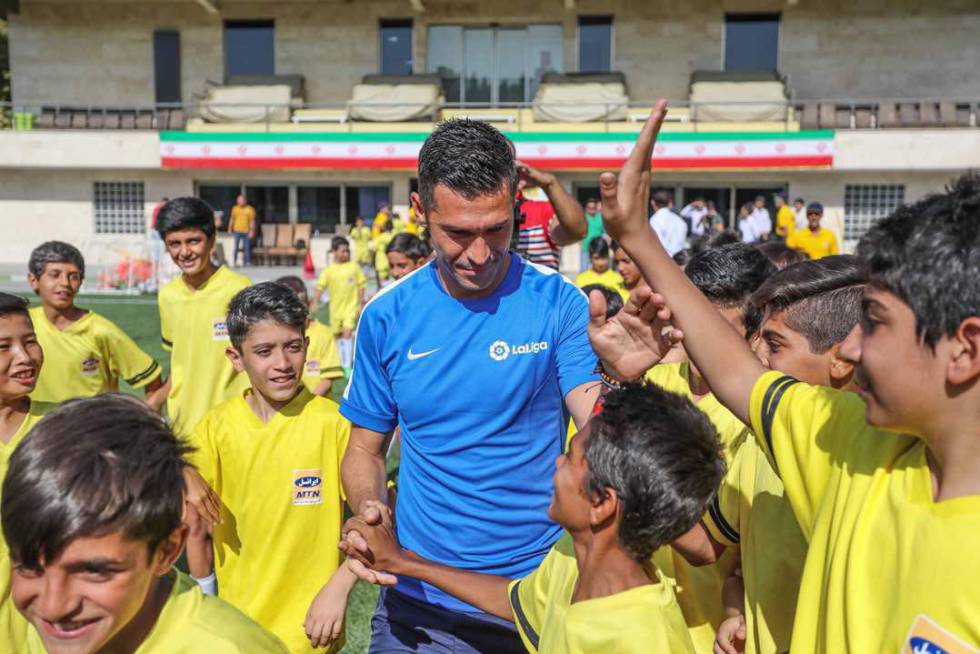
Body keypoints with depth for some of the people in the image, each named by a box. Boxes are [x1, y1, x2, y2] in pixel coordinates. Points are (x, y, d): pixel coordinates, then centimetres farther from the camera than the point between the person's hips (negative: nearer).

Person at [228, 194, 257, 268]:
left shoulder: (250, 209, -2)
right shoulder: (235, 208, 5)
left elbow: (252, 221, -2)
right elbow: (232, 219, 12)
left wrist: (252, 231, -9)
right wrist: (230, 228, 9)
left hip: (246, 232, -1)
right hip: (237, 231, 1)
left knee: (247, 248, 1)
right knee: (235, 247, -1)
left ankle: (247, 263, 8)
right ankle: (234, 262, 7)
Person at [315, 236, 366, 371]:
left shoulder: (354, 267, -5)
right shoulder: (329, 270, -4)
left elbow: (360, 286, 2)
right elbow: (320, 287, -5)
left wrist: (360, 304, 0)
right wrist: (315, 303, -15)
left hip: (351, 307, -2)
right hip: (336, 308, 2)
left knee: (347, 334, -14)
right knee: (338, 335, 15)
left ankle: (348, 366, -11)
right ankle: (341, 363, 32)